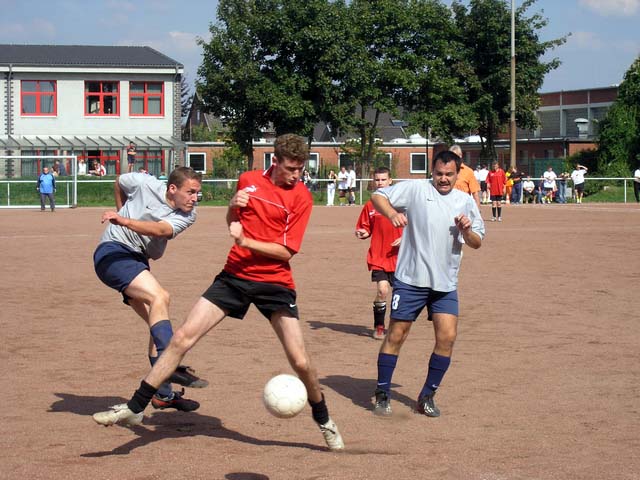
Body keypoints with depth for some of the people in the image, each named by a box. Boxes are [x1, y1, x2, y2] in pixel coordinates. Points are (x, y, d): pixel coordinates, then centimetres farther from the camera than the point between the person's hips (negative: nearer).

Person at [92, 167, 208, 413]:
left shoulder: (187, 216, -3)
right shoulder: (145, 184, -10)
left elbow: (161, 230, -23)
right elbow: (119, 182, 13)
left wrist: (125, 221, -37)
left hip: (137, 262, 7)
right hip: (112, 252, -7)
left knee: (158, 323, 3)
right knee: (160, 297, -28)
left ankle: (163, 394, 10)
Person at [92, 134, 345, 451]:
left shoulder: (301, 197, -6)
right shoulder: (248, 180, 4)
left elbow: (286, 250, -11)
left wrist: (245, 241, -21)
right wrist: (233, 206, -2)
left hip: (275, 283, -2)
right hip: (235, 275, 3)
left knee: (300, 361, -6)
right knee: (182, 337, -8)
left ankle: (324, 421, 22)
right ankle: (135, 408, -1)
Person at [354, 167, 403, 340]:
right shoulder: (370, 205, 3)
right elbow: (366, 230, 9)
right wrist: (362, 233, -12)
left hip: (398, 256, 0)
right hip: (378, 257, 0)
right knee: (382, 290, -14)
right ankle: (379, 326, 4)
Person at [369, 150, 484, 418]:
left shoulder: (466, 202, 11)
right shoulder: (415, 189, -1)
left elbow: (477, 243, 15)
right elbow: (378, 196, -1)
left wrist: (466, 230, -7)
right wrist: (392, 213, -21)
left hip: (445, 283, 3)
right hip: (411, 278, -3)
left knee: (447, 337, -5)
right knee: (396, 334, 0)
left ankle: (427, 396, 10)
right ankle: (382, 394, 14)